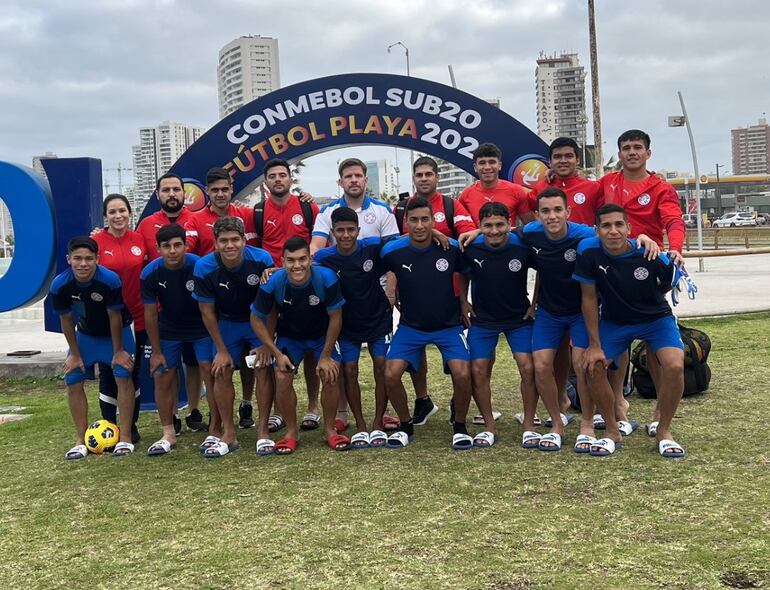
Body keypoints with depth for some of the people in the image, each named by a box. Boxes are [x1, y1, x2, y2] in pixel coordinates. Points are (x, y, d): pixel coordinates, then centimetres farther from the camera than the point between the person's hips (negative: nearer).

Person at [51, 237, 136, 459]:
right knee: (73, 381, -4)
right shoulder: (60, 285, -24)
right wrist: (75, 354, -3)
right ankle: (82, 441, 8)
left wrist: (118, 351, -13)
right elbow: (66, 320, -9)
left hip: (116, 331, -3)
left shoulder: (110, 280, -32)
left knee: (123, 376, -16)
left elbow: (114, 317, -21)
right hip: (85, 334, 3)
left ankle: (125, 438, -7)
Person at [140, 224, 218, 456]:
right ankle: (168, 434, 10)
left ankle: (216, 429, -2)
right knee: (162, 376, -1)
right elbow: (150, 313, -8)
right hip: (169, 330, 3)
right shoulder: (150, 273, -18)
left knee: (211, 371, -14)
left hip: (201, 328, -2)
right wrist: (156, 351, -5)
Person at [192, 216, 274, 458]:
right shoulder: (205, 268, -23)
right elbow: (207, 312, -11)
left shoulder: (261, 259, -25)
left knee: (263, 369, -10)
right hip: (227, 323, 1)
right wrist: (222, 350, -8)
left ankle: (263, 431, 0)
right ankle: (228, 435, 5)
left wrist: (266, 342, -14)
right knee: (221, 372, -5)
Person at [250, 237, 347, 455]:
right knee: (282, 377, -15)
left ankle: (330, 429, 6)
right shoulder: (273, 283, -28)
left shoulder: (326, 278, -30)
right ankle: (292, 431, 6)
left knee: (330, 374, -16)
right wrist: (277, 353, -14)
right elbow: (257, 319, -13)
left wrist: (325, 356, -13)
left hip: (322, 335, 0)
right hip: (289, 336, 1)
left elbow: (335, 318, -17)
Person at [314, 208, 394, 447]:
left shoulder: (373, 247, -17)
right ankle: (360, 426, 13)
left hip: (378, 318, 0)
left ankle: (378, 424, 10)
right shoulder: (324, 258, -16)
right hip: (346, 323, 0)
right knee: (349, 371, -1)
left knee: (382, 367, -3)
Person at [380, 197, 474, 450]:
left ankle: (460, 427, 7)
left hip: (448, 324, -1)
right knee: (391, 375, -14)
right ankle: (405, 426, 13)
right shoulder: (392, 251, -14)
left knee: (462, 374, -20)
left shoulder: (451, 248, -14)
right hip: (410, 326, 1)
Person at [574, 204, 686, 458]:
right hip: (613, 320, 2)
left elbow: (667, 285, -3)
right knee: (593, 366, -16)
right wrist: (595, 344, -11)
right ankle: (613, 431, 7)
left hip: (655, 318, -1)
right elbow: (589, 298, -13)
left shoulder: (652, 256, -26)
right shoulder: (589, 251, -23)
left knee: (675, 366, -22)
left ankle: (664, 431, 2)